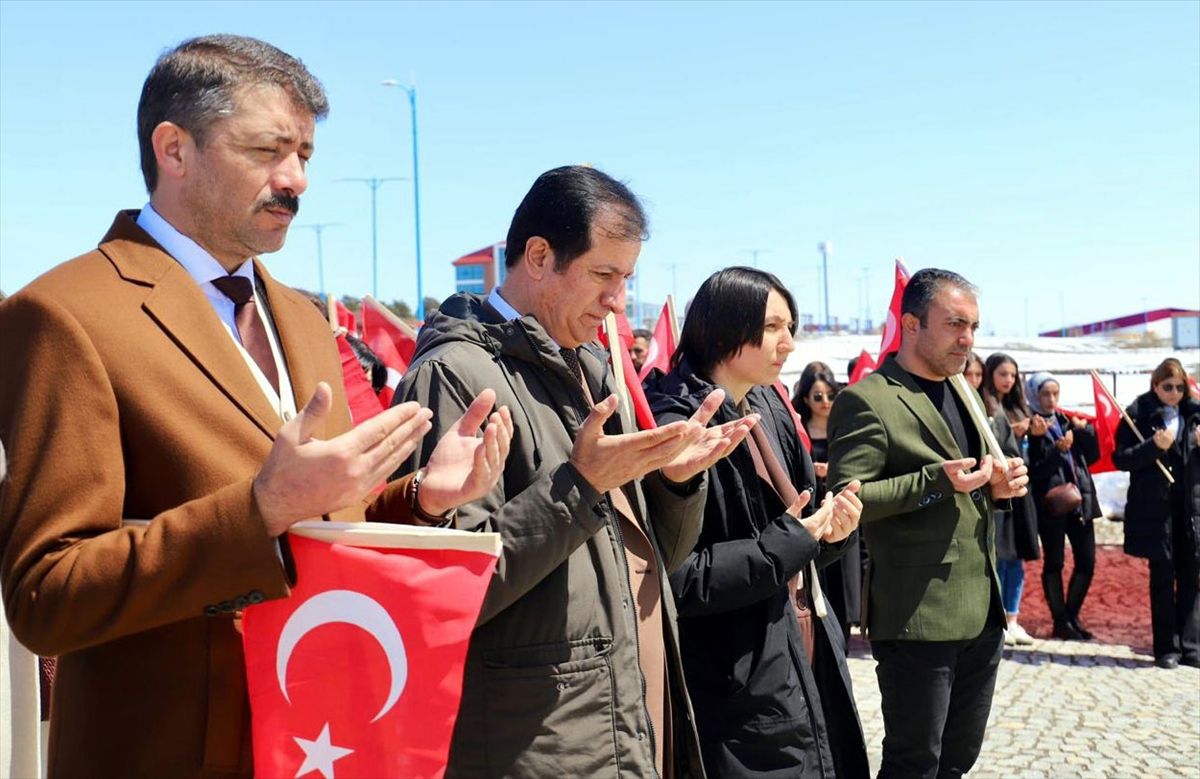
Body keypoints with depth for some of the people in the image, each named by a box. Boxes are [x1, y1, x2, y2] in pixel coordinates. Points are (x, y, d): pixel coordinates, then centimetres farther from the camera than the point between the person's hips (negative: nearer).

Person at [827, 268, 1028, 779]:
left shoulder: (963, 395, 16)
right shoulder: (868, 400, -12)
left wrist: (998, 486, 3)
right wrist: (935, 481, -24)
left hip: (983, 615, 8)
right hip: (917, 617, -8)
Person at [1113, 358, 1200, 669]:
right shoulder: (1138, 414, -2)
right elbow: (1120, 458, -6)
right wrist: (1154, 445, -19)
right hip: (1154, 507, -3)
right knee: (1163, 577, 3)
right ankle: (1167, 648, 10)